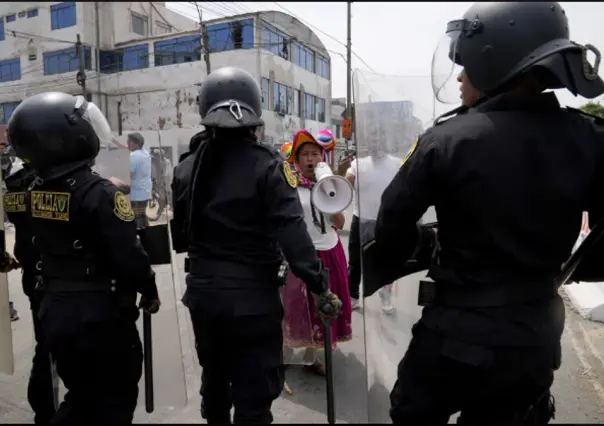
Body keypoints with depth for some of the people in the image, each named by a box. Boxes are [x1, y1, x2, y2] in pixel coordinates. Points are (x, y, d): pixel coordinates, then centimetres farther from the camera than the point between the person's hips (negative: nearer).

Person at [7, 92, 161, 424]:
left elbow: (39, 248, 10)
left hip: (54, 311, 7)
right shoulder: (99, 193, -22)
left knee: (81, 396, 24)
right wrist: (149, 291, -4)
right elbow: (129, 255, -20)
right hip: (101, 314, -7)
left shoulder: (34, 193, 1)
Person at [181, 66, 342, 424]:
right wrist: (319, 286, -16)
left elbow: (181, 227, 8)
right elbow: (292, 233, -22)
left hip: (204, 293, 6)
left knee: (214, 379, 26)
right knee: (254, 392, 8)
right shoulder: (267, 165, -15)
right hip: (252, 297, -5)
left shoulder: (192, 163, -1)